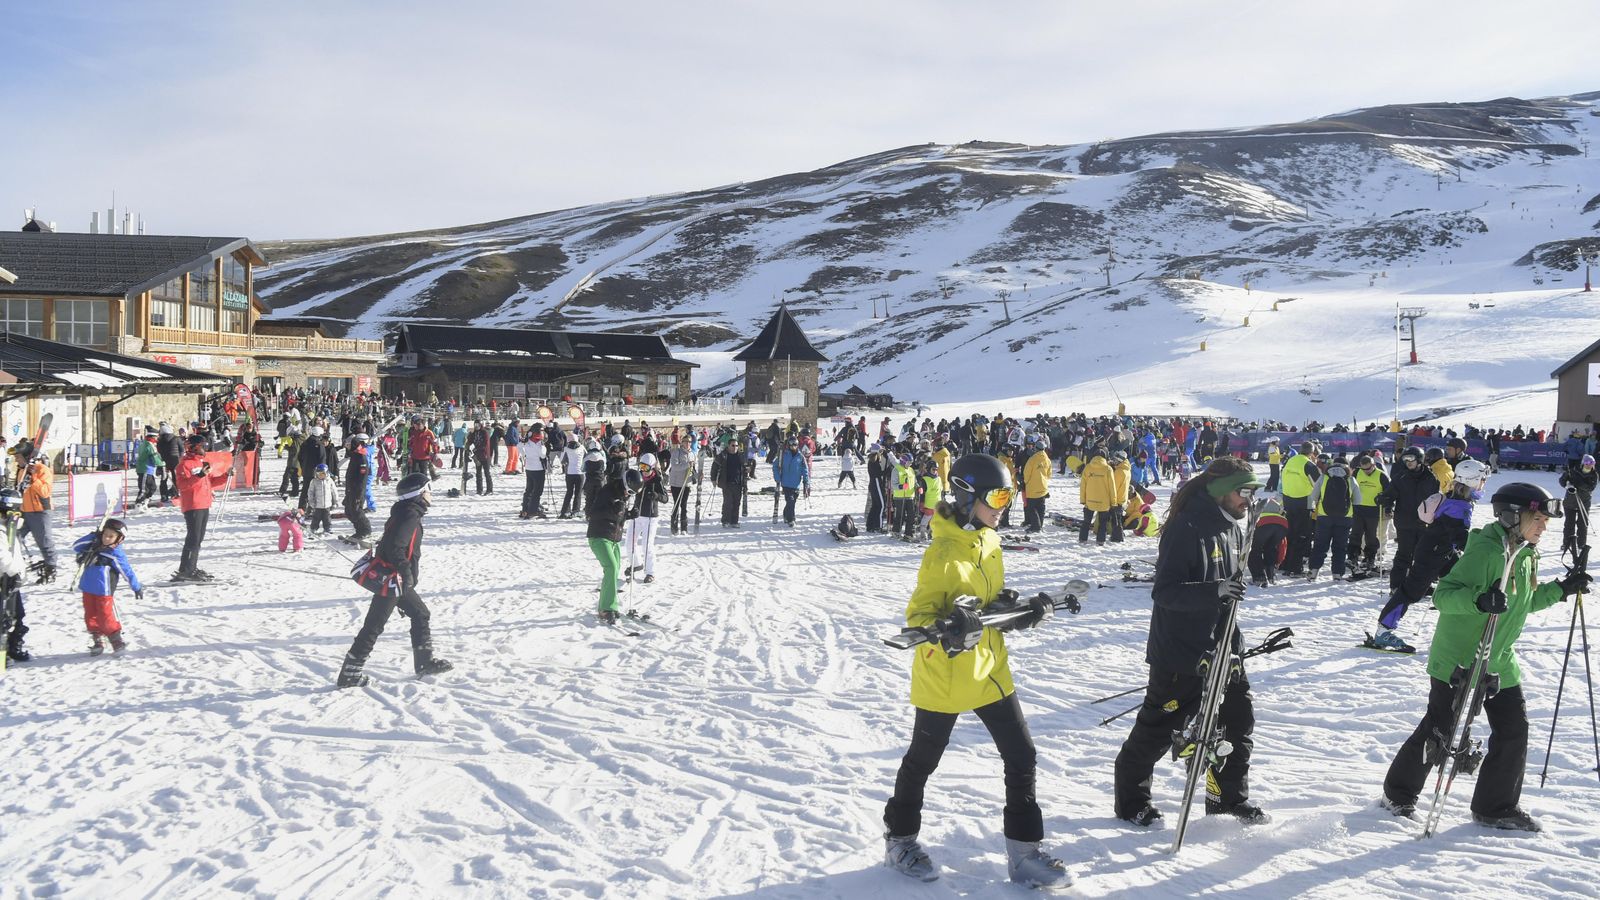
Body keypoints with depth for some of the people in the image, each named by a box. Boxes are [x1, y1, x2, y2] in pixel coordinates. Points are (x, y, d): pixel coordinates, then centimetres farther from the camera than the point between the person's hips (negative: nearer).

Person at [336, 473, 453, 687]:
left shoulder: (408, 513, 12)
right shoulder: (410, 516, -18)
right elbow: (394, 547, -28)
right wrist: (406, 570, -19)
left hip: (397, 580, 10)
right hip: (391, 580, -10)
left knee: (420, 613, 19)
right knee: (374, 626, -5)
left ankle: (425, 662, 27)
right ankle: (349, 675, 1)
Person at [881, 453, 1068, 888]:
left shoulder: (990, 542, 4)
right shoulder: (944, 553, -21)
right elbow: (918, 614, -21)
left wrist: (1021, 611, -1)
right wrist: (946, 630, -40)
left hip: (990, 669, 7)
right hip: (944, 674, -7)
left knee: (1021, 756, 6)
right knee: (923, 759, 11)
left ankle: (1023, 851, 17)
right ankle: (899, 839, 31)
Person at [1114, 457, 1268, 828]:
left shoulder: (1232, 530, 7)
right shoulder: (1185, 529, -20)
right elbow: (1165, 592, -24)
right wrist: (1213, 592, -35)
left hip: (1220, 648, 8)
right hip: (1179, 653, -8)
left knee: (1238, 718, 13)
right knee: (1158, 729, 4)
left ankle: (1229, 797, 32)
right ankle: (1131, 801, 22)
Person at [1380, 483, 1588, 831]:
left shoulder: (1526, 555, 7)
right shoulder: (1485, 549, -21)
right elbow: (1443, 594, -29)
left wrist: (1560, 589, 11)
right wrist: (1478, 600, -46)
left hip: (1499, 660, 8)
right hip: (1457, 657, -8)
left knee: (1514, 729, 5)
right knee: (1439, 731, 1)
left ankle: (1497, 808, 20)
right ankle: (1399, 795, 20)